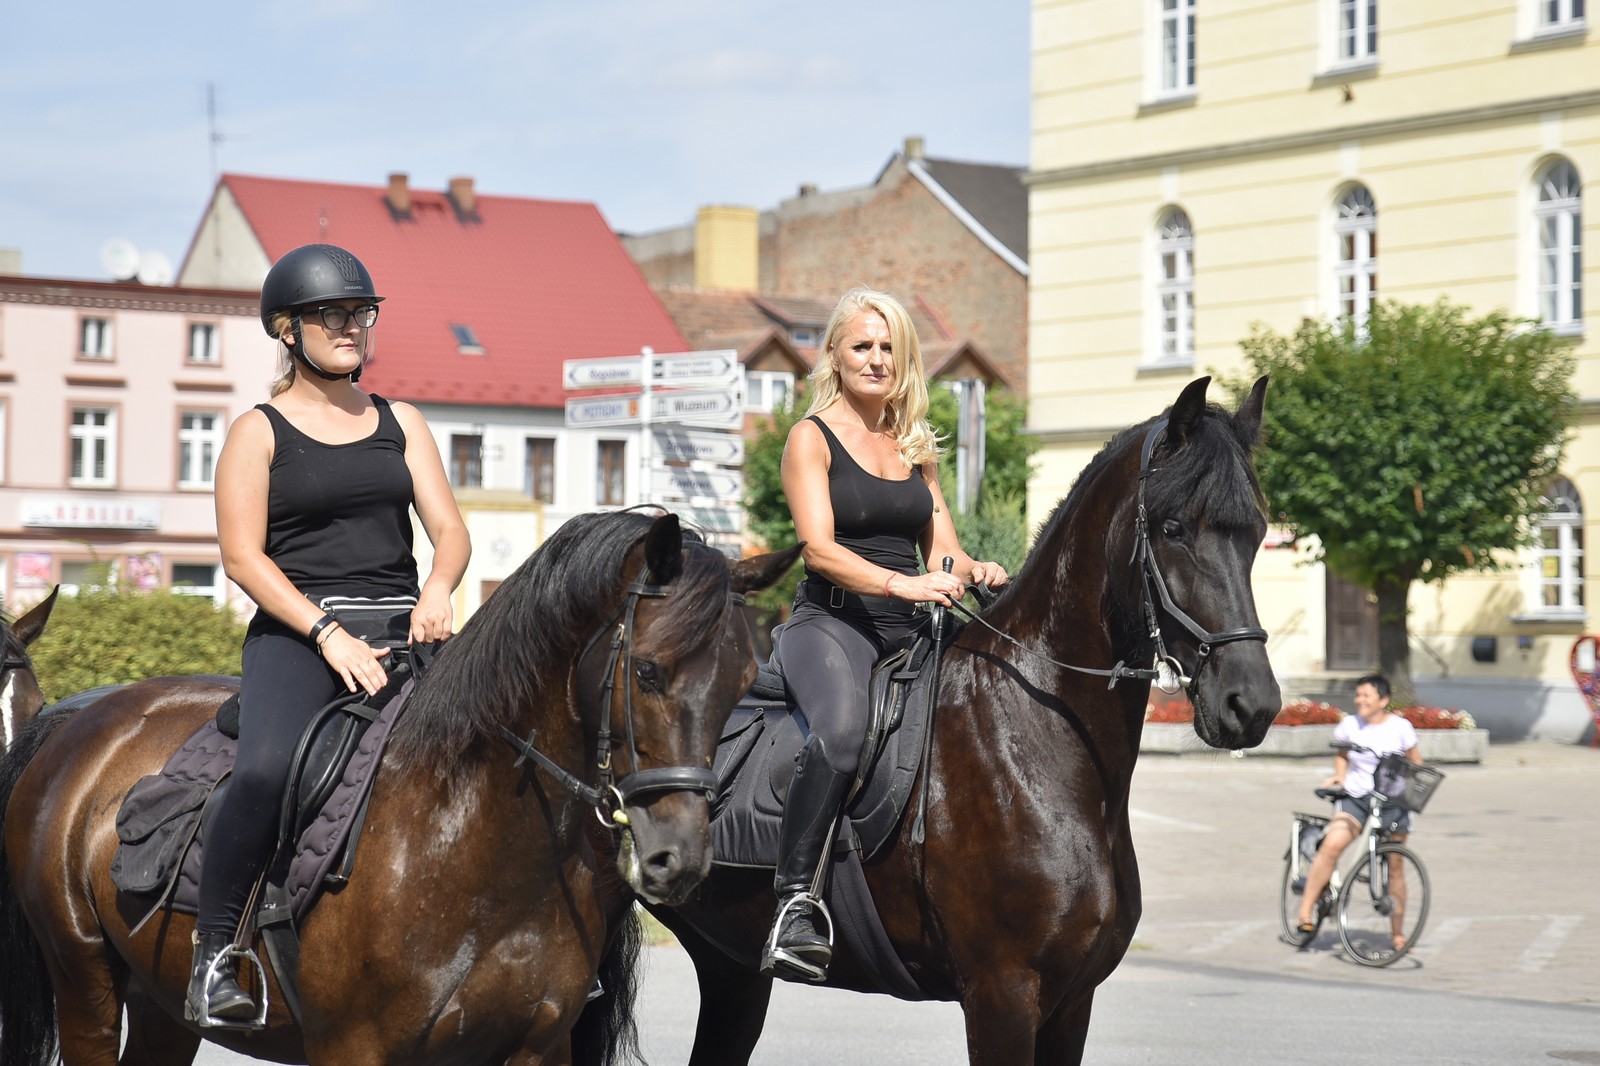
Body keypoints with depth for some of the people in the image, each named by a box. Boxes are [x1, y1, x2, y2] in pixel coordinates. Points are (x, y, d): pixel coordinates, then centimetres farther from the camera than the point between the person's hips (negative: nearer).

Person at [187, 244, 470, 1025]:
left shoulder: (400, 424, 17)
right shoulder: (260, 431, 4)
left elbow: (450, 529, 10)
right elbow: (242, 555, -4)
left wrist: (436, 592, -13)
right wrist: (328, 634, -16)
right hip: (296, 634, -4)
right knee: (266, 769, -32)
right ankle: (213, 953, -18)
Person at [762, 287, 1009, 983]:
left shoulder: (915, 448, 20)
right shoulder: (812, 437, 3)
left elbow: (943, 550, 17)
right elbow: (820, 548, -10)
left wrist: (973, 572, -8)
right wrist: (903, 583, -25)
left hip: (909, 633, 6)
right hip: (832, 620, -6)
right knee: (842, 728, -36)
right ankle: (792, 900, -31)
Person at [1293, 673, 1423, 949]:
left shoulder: (1400, 727, -2)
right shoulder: (1350, 725, 1)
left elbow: (1415, 763, 7)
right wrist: (1339, 776, 2)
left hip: (1392, 802, 0)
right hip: (1355, 797, 0)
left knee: (1393, 866, 3)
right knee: (1332, 845, -25)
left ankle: (1397, 934, 18)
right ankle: (1306, 913, -21)